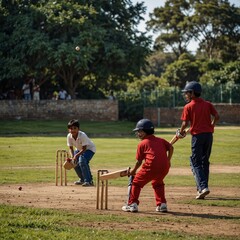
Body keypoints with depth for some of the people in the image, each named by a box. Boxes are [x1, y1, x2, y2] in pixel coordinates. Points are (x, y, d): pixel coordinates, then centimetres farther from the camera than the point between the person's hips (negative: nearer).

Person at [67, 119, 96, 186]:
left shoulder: (82, 135, -35)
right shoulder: (69, 136, -20)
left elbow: (84, 149, -30)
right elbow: (71, 148, -11)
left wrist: (76, 155, -41)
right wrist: (72, 157, -28)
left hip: (89, 149, -7)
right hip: (79, 149, 7)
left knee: (82, 161, -29)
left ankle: (89, 181, -25)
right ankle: (82, 179, 21)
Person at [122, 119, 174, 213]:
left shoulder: (142, 143, 12)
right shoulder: (161, 140, 24)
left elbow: (139, 161, 13)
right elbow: (170, 147, 8)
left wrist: (133, 170, 27)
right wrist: (168, 161, 14)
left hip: (151, 166, -5)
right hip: (165, 166, 5)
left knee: (137, 182, 11)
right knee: (158, 183, 30)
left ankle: (132, 204, 7)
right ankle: (162, 204, 22)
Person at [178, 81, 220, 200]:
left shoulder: (188, 107, -5)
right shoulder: (208, 104, 7)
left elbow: (185, 123, -9)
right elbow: (216, 117, -2)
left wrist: (181, 132, 10)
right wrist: (211, 126, 14)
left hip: (197, 135, -5)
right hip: (209, 134, 5)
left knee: (196, 162, -1)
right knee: (204, 162, 15)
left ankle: (203, 187, -19)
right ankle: (201, 188, 18)